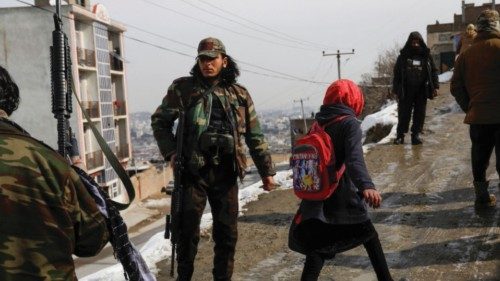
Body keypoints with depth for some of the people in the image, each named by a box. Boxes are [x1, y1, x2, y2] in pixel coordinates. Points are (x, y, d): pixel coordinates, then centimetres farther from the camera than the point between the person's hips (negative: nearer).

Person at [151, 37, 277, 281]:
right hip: (193, 170, -2)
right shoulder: (183, 88, 1)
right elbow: (159, 121, 8)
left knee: (227, 232, 8)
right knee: (188, 230, 2)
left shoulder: (240, 94, 7)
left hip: (225, 172, 2)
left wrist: (266, 171, 7)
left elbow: (255, 137, 10)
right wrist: (171, 153, -5)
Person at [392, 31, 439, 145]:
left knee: (420, 114, 4)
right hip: (406, 91, -1)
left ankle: (416, 135, 12)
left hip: (421, 91, 1)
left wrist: (435, 86, 2)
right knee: (404, 114, 1)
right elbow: (397, 74, 4)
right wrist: (396, 90, 0)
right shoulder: (403, 56, 3)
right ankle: (400, 135, 8)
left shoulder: (426, 56, 6)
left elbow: (434, 71, 10)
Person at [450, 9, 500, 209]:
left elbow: (456, 87, 6)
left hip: (478, 117, 4)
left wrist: (469, 108, 13)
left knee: (479, 157, 15)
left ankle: (482, 196, 21)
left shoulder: (466, 54, 6)